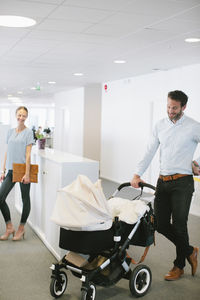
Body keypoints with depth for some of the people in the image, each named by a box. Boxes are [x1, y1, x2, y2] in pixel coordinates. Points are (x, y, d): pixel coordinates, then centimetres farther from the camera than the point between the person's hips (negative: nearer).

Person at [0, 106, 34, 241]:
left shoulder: (28, 132, -4)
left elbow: (28, 154, -10)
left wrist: (27, 174, -15)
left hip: (23, 170, -5)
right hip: (11, 170, 5)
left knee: (25, 198, 6)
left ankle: (21, 228, 19)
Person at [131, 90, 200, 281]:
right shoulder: (160, 126, 7)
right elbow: (150, 152, 5)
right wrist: (137, 174, -5)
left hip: (182, 182, -5)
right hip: (163, 181, 5)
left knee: (179, 225, -2)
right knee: (161, 224, 6)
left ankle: (179, 266, 20)